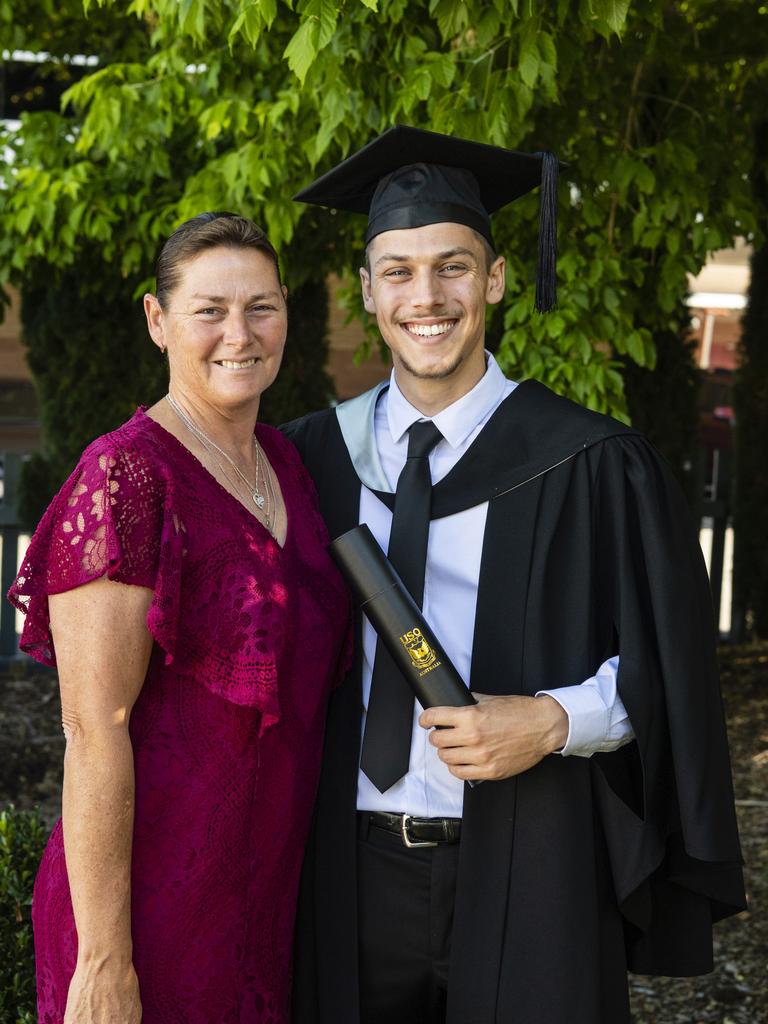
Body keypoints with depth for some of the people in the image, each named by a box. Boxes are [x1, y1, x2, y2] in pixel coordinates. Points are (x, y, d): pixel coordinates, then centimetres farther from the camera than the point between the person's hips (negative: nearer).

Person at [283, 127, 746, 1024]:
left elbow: (665, 668, -2)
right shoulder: (317, 457, 4)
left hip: (521, 876, -3)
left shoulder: (589, 466, -6)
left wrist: (556, 722, -18)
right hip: (353, 873, 3)